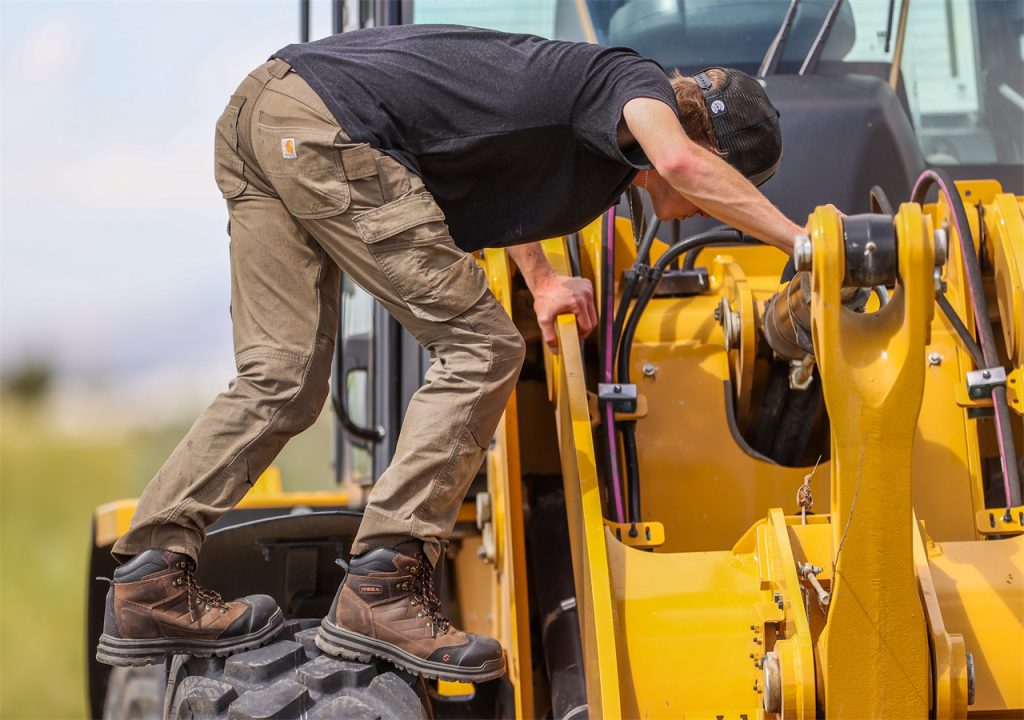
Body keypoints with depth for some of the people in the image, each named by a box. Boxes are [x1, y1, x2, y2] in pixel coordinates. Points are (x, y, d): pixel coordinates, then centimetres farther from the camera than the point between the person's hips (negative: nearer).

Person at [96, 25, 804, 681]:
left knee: (282, 381, 9)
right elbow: (681, 160, -24)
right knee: (479, 349, -4)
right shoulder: (635, 79, 0)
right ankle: (381, 592, -8)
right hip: (332, 125, -9)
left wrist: (540, 278, 37)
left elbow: (486, 155, 44)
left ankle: (151, 584, 5)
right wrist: (800, 238, -16)